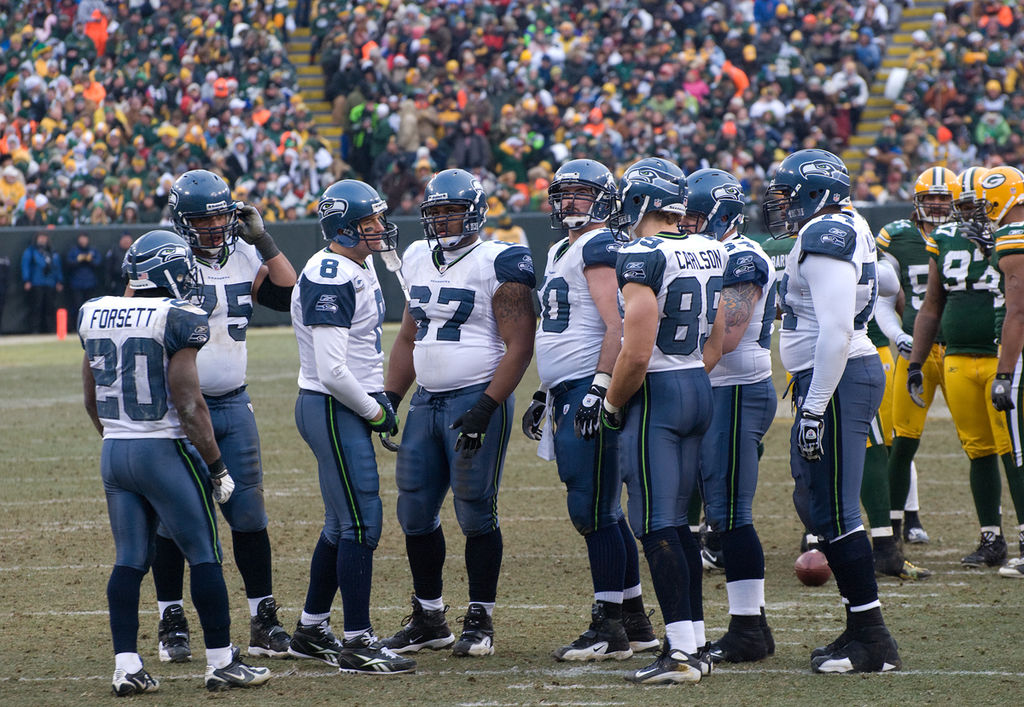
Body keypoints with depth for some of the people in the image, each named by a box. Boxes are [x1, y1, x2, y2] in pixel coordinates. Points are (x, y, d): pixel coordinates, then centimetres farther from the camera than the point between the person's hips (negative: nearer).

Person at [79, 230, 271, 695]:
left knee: (129, 560, 10)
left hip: (113, 450, 6)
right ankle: (220, 661, 6)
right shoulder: (176, 320, -14)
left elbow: (92, 402, 14)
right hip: (164, 450, -6)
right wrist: (216, 467, -8)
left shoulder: (95, 316, 7)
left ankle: (126, 665, 7)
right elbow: (188, 404, -15)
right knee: (204, 554, 3)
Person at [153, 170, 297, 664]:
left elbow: (291, 295, 1)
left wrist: (262, 240, -2)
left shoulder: (244, 258, 8)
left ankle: (264, 623, 11)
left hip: (233, 406, 4)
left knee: (249, 515, 4)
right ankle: (171, 626, 10)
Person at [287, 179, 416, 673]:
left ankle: (311, 630, 26)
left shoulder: (362, 268, 13)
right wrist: (374, 411, -12)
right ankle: (357, 643, -4)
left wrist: (380, 398, 13)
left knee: (342, 525, 16)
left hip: (350, 410, 10)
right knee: (361, 525, -8)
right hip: (333, 409, -10)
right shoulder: (330, 279, -20)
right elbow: (332, 370, -24)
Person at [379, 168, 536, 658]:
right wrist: (388, 398, 13)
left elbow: (518, 346, -12)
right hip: (426, 402, 7)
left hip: (477, 399, -7)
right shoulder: (419, 262, 13)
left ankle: (479, 622, 5)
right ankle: (428, 619, 19)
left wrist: (485, 407, -20)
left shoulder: (497, 265, -9)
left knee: (476, 513, -4)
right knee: (415, 513, 7)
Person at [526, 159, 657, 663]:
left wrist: (599, 389, -24)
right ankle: (635, 622, 17)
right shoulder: (561, 252, 21)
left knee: (592, 509, -9)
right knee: (603, 512, 12)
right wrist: (543, 394, 28)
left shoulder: (600, 246, -10)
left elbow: (617, 327, -19)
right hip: (567, 394, 10)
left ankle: (609, 627, -6)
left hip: (590, 391, -10)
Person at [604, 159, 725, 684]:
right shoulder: (711, 253, 8)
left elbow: (637, 352, -20)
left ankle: (681, 654, -11)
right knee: (676, 522, 15)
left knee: (657, 526, -7)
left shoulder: (642, 257, -16)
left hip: (656, 392, -8)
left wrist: (612, 404, -6)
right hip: (701, 389, 8)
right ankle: (693, 642, 16)